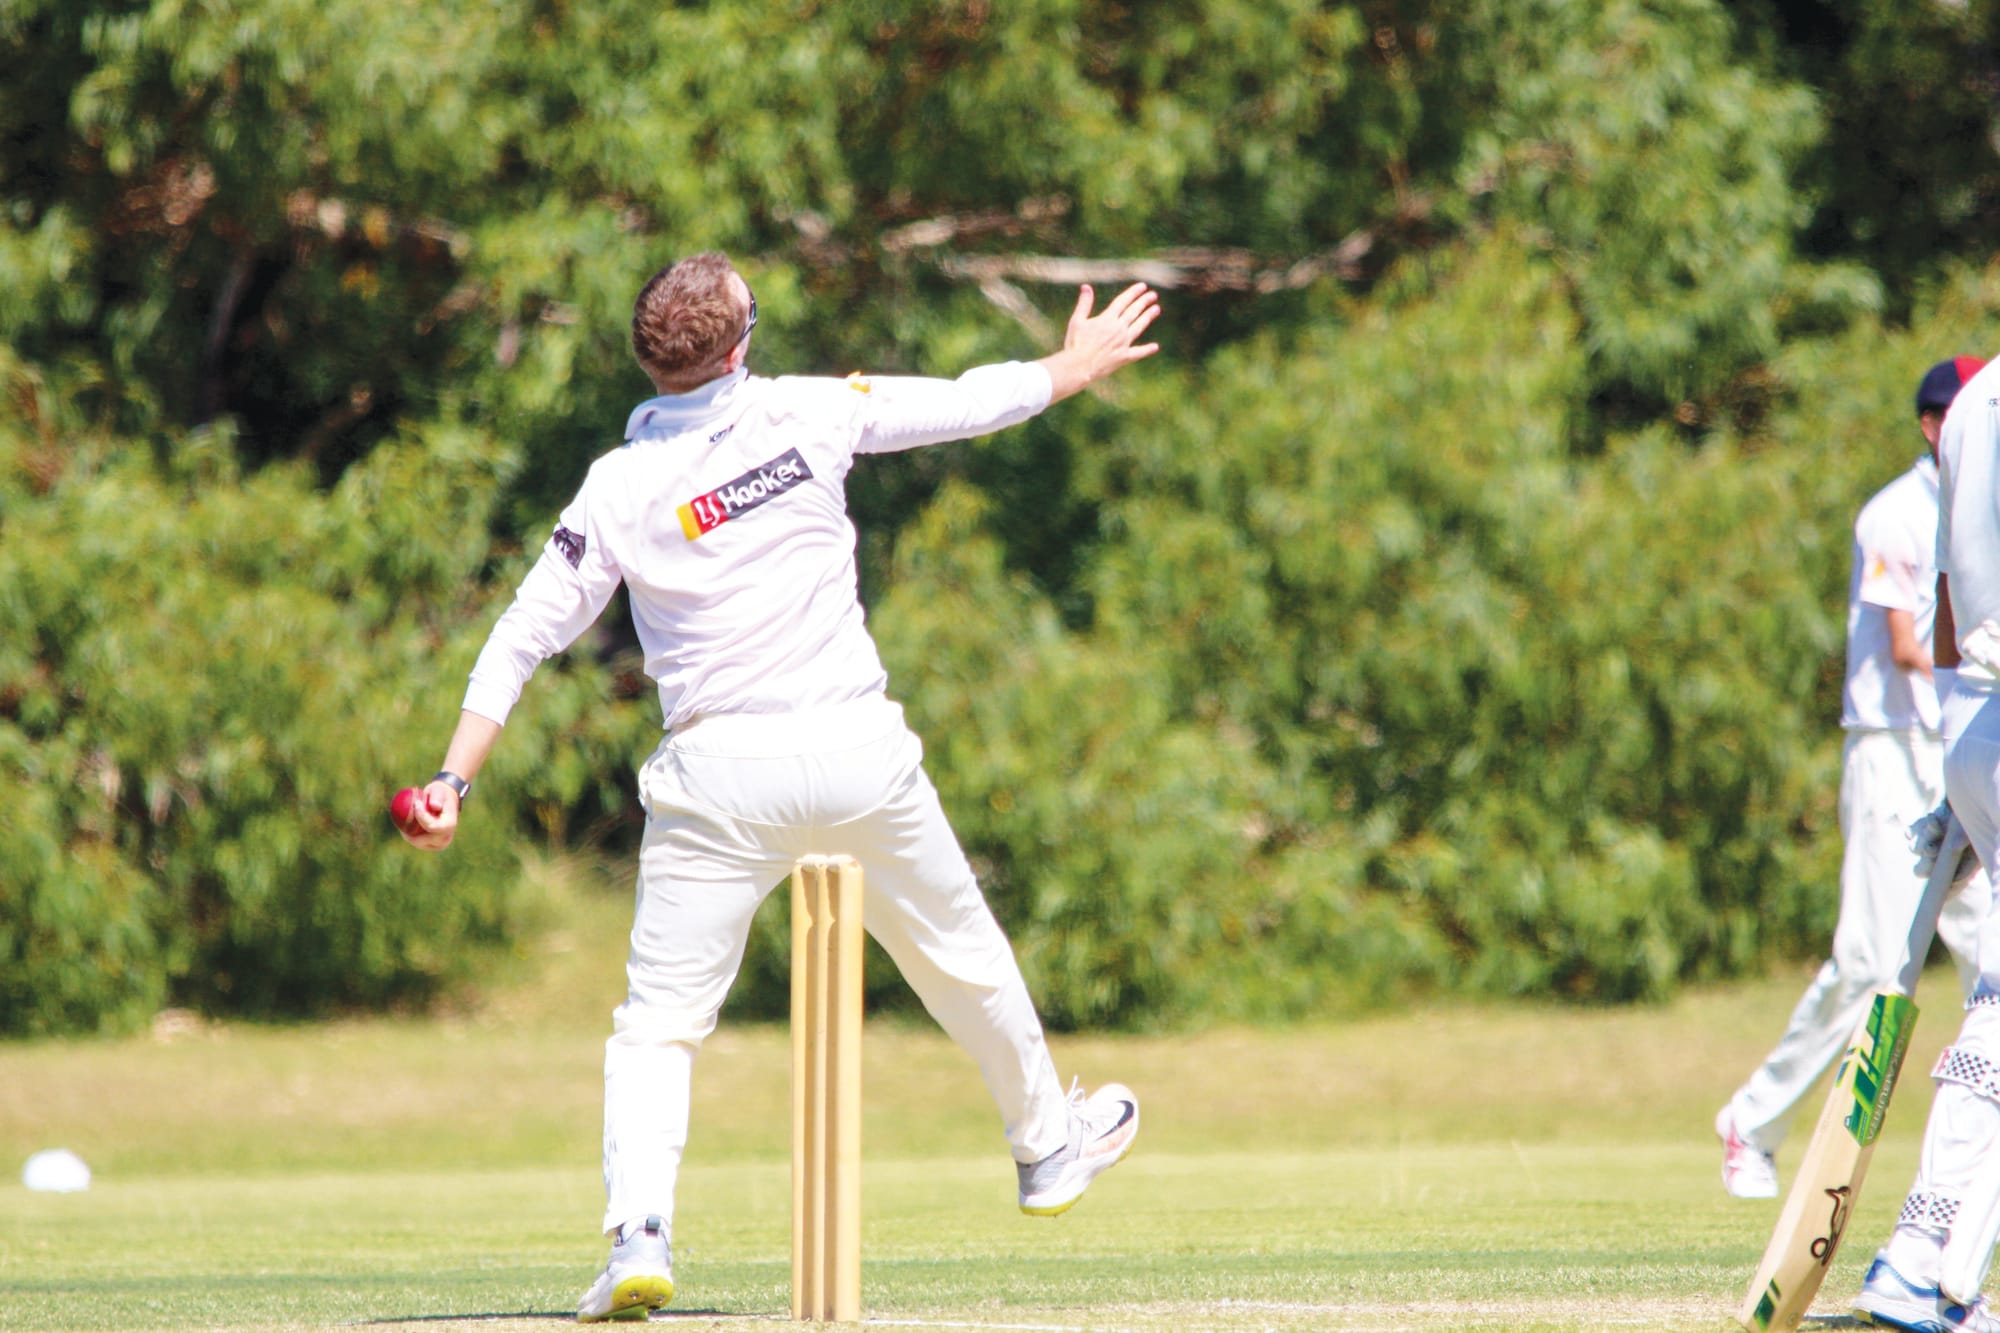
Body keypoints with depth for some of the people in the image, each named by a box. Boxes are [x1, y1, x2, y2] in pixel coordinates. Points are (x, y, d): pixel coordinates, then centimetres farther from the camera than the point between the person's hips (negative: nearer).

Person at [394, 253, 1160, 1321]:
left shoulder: (619, 488, -3)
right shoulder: (806, 413, -2)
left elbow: (524, 639, -5)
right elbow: (966, 405, 11)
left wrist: (454, 779, -2)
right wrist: (1071, 371, 29)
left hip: (721, 774, -1)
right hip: (858, 751, 1)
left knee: (658, 1022, 3)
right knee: (960, 956, 23)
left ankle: (640, 1234, -16)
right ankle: (1045, 1143, 43)